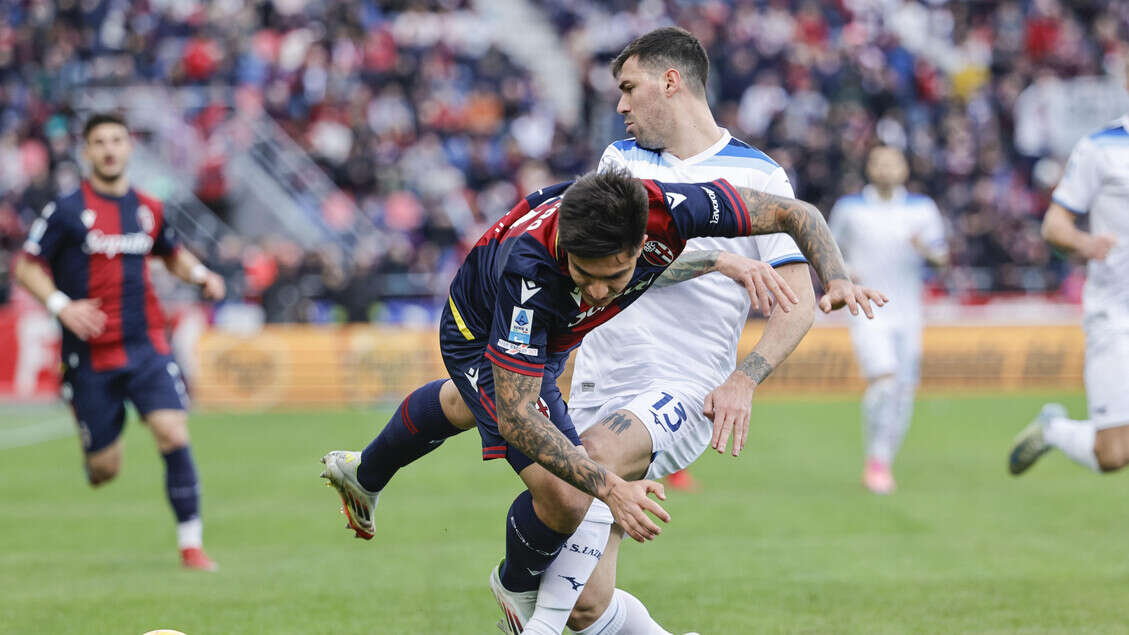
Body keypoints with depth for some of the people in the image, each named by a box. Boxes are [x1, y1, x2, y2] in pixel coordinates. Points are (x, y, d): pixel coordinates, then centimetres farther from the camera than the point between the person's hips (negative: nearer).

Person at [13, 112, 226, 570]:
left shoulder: (148, 209, 8)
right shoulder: (66, 211, -5)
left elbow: (171, 253, 27)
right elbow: (26, 267, -3)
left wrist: (200, 275, 6)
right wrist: (61, 306, -19)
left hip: (147, 347, 3)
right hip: (91, 356, -2)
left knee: (174, 435, -16)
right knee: (104, 470, 2)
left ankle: (190, 542, -8)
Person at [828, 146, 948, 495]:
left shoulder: (922, 208, 5)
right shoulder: (849, 207, 1)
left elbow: (942, 258, 3)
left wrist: (927, 250, -19)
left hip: (907, 315, 3)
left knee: (904, 392, 3)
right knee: (883, 381, -21)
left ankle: (885, 463, 21)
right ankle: (876, 459, -8)